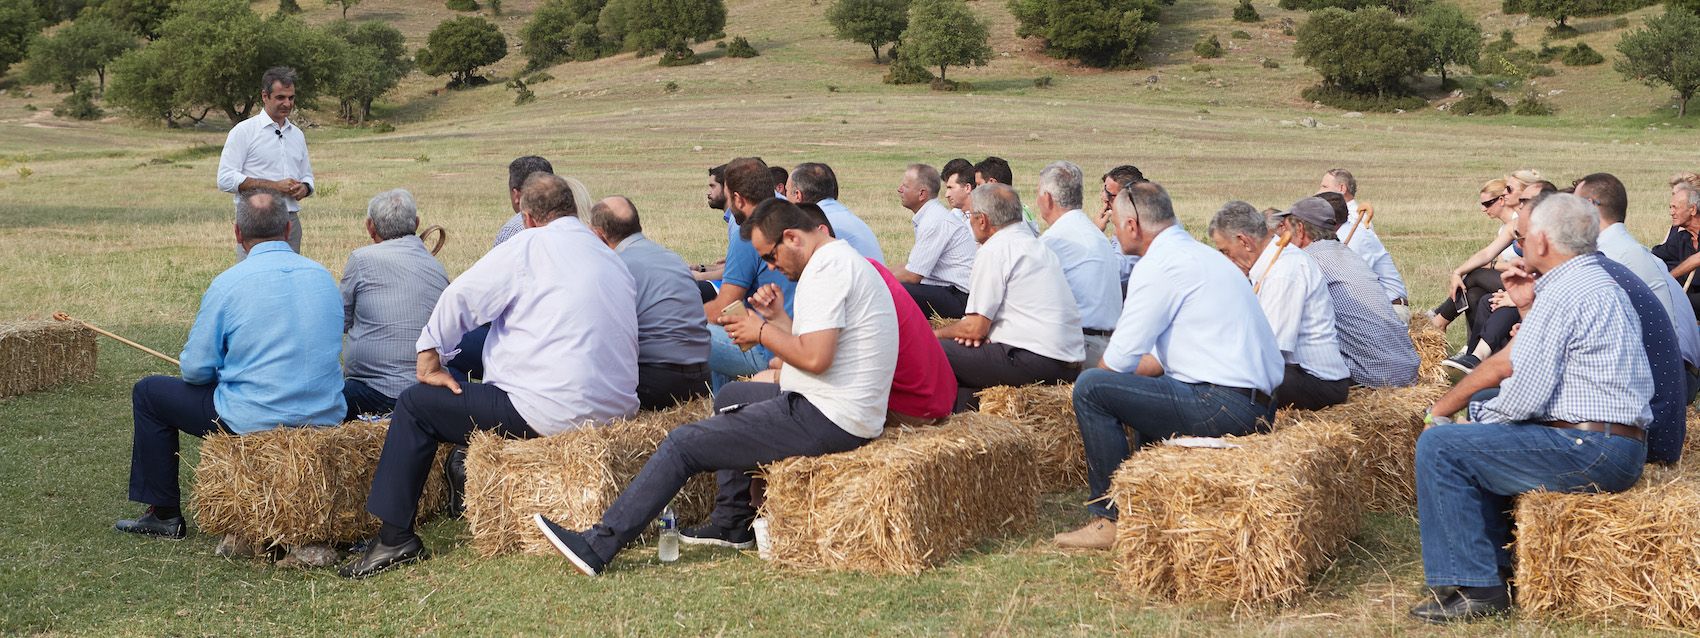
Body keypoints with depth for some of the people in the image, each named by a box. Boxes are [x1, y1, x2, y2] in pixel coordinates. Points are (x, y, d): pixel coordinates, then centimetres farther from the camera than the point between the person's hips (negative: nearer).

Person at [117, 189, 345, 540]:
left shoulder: (227, 283, -12)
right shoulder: (323, 276, 4)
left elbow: (195, 370, -9)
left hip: (255, 421, -6)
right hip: (326, 416, 6)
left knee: (148, 393, 16)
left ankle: (164, 514, 21)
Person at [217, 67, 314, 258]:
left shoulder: (297, 134, 17)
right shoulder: (244, 131, -1)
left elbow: (307, 177, 26)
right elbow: (226, 180, -9)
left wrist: (304, 188, 0)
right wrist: (274, 186, -14)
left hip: (291, 222, 6)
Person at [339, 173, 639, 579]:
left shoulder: (529, 247, -4)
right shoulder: (613, 261, 16)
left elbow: (458, 299, -5)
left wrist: (429, 363, 5)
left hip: (551, 411, -8)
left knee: (416, 405, 4)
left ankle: (395, 538, 3)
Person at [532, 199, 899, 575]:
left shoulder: (827, 269, -17)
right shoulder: (844, 259, 17)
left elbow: (815, 357, -26)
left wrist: (763, 332, -10)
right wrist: (777, 319, 7)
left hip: (824, 419, -11)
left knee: (683, 445, -8)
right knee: (730, 398, 31)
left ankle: (598, 547, -6)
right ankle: (732, 525, 28)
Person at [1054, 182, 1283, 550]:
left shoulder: (1160, 264, -10)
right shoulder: (1198, 254, 20)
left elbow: (1121, 358, -9)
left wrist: (1099, 379, 10)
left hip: (1223, 407, -10)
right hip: (1258, 405, 10)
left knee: (1091, 388, -9)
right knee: (1143, 387, 32)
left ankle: (1111, 520, -5)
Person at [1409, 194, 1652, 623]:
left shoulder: (1563, 292, -15)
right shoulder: (1600, 282, 18)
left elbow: (1526, 394, -19)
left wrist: (1483, 414, 0)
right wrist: (1528, 306, 15)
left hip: (1588, 452, -11)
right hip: (1622, 446, 11)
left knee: (1439, 446, -13)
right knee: (1482, 418, 29)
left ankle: (1473, 587, -13)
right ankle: (1496, 560, 26)